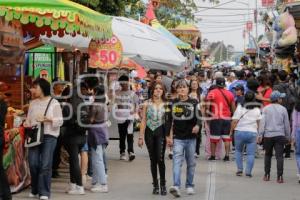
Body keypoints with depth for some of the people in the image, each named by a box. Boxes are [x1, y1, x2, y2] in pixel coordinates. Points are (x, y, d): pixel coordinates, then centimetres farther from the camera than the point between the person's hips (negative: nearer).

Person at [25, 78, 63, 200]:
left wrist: (47, 119, -16)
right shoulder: (33, 103, 15)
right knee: (33, 163, -2)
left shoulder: (54, 103, 1)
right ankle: (35, 190, 15)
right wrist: (27, 124, -6)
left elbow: (60, 121, -2)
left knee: (45, 165, -7)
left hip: (49, 136, -4)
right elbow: (29, 119, 16)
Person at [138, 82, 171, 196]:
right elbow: (143, 121, 6)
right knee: (153, 160, 7)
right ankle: (155, 185, 15)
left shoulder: (166, 105, 3)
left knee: (160, 159, -12)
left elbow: (170, 121, 2)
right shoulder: (147, 104, 6)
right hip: (149, 132, 2)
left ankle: (163, 185, 0)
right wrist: (141, 136, 1)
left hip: (160, 132, -2)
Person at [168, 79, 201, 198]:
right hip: (177, 138, 0)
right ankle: (176, 186, -24)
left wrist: (197, 125, -24)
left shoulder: (194, 103, 2)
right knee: (177, 162, -15)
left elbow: (199, 117, -2)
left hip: (191, 138, 1)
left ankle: (189, 186, 24)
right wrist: (169, 136, 3)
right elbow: (170, 121, 8)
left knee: (191, 163, 10)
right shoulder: (173, 103, 5)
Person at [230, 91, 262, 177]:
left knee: (238, 151, 18)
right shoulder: (257, 109, 4)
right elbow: (259, 122, 6)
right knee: (251, 154, 3)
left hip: (240, 132, -1)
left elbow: (234, 121, -6)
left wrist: (231, 131, 5)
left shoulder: (240, 107, -4)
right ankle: (248, 171, -6)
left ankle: (239, 169, 11)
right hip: (252, 132, 1)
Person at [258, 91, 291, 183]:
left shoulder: (266, 109, 4)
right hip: (279, 135, -1)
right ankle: (279, 177, -10)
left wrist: (260, 135, -4)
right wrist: (288, 136, 16)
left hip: (268, 135, 1)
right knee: (279, 156, -3)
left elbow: (263, 122, -4)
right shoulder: (283, 109, 4)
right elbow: (286, 124, 7)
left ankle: (267, 175, 16)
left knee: (268, 155, 15)